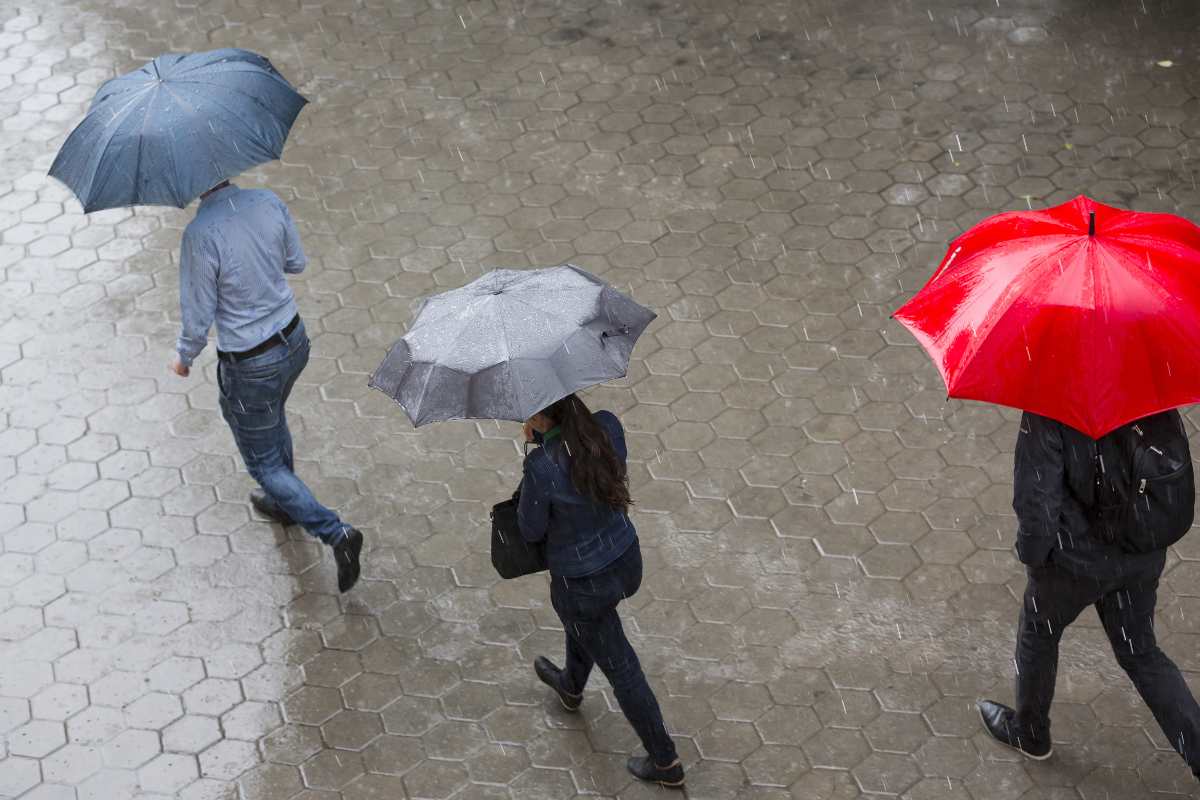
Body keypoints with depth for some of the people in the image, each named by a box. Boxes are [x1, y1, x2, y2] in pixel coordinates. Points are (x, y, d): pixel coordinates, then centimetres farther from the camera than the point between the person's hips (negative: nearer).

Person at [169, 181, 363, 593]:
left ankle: (336, 532, 5)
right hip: (295, 341, 7)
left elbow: (199, 317, -18)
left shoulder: (201, 234, -29)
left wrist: (184, 357, 1)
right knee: (274, 422, 35)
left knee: (265, 464, 14)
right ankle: (283, 504, 57)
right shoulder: (267, 201, -11)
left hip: (251, 367, -7)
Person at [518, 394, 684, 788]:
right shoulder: (608, 425, -16)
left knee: (621, 668, 16)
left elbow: (531, 530, -15)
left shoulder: (542, 466, -33)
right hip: (627, 562, 6)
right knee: (582, 609, 38)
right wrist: (545, 440, -7)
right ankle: (571, 686, 67)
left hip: (583, 584, -6)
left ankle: (665, 762, 34)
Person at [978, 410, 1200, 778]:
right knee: (1141, 653, 22)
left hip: (1077, 558, -4)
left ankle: (1029, 733, 44)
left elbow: (1036, 500, -25)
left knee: (1037, 634, 24)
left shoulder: (1046, 416, -29)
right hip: (1145, 556, 5)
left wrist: (1032, 553, -5)